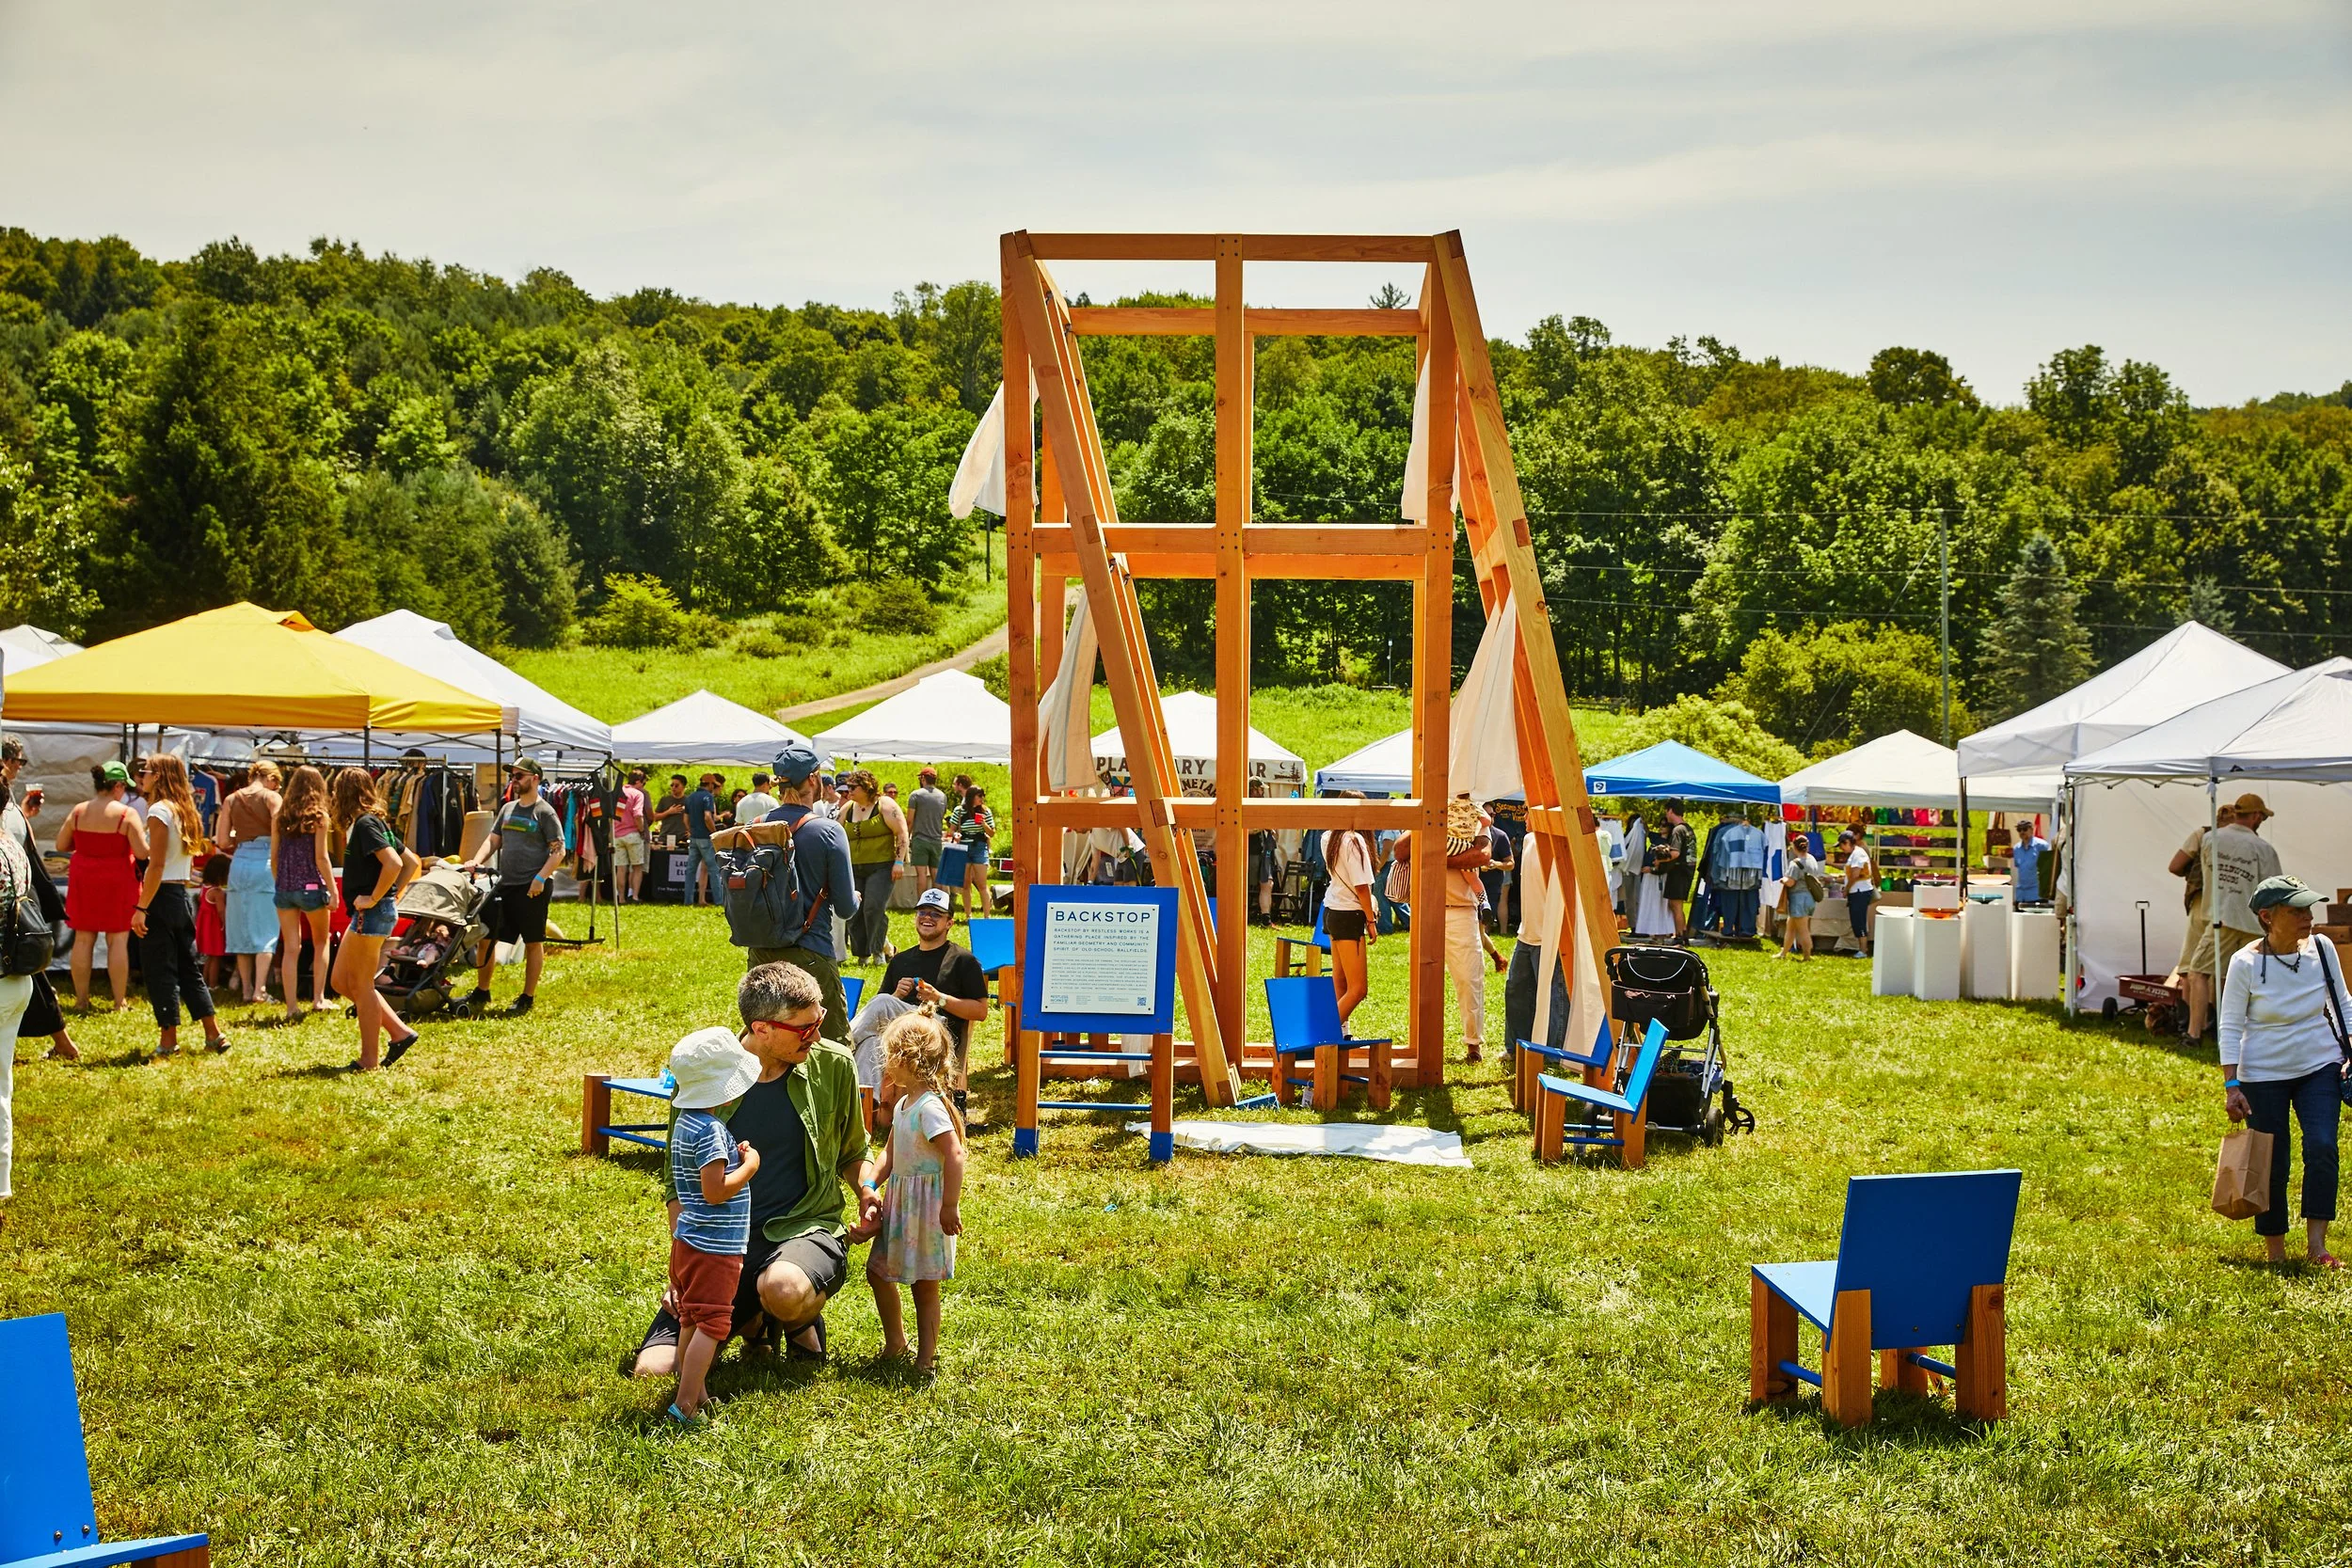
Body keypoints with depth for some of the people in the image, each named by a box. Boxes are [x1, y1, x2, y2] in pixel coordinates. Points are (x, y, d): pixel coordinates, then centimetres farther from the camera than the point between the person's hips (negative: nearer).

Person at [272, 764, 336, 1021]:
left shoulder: (279, 816, 4)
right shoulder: (318, 816, -7)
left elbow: (274, 856, 6)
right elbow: (321, 856, -10)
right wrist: (332, 889, -6)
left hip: (284, 887, 3)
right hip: (311, 886, -3)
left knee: (290, 948, 5)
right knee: (321, 943, 16)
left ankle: (292, 1006, 1)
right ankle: (318, 998, 14)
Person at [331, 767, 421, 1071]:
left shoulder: (365, 824, -14)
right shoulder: (373, 822, 15)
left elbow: (393, 864, -28)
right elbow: (411, 861, 19)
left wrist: (374, 898, -19)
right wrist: (394, 896, 13)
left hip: (372, 913, -10)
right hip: (368, 915, 10)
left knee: (361, 985, -1)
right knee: (341, 982, 14)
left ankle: (368, 1059, 7)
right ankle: (399, 1032, 14)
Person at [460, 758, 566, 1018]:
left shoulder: (545, 813, -6)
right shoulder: (507, 809, 14)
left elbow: (558, 851, -10)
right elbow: (493, 840, 17)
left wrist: (541, 878, -20)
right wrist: (477, 860, -2)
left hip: (532, 888, -7)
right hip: (504, 884, 7)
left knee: (533, 943, 3)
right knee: (486, 936, 7)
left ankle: (528, 998, 12)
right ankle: (481, 992, 19)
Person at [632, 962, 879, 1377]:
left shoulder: (833, 1065, 0)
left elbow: (852, 1153, 17)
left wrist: (868, 1192, -5)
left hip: (805, 1229, -1)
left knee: (784, 1289, -39)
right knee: (653, 1369, -15)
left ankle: (802, 1324, 1)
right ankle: (752, 1322, 16)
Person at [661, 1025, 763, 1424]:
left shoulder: (686, 1122, 8)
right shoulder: (711, 1130, -22)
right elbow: (715, 1191, -25)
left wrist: (736, 1156, 8)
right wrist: (750, 1165, -13)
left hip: (688, 1241, 10)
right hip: (714, 1246, -10)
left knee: (692, 1320, 17)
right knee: (711, 1323, -5)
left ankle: (693, 1391, 27)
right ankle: (686, 1404, -6)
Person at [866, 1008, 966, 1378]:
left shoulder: (929, 1107, -23)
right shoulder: (904, 1103, 8)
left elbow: (955, 1156, -26)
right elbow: (890, 1153, 16)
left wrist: (950, 1207, -24)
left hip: (925, 1204, -10)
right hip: (900, 1201, 10)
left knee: (924, 1285, 2)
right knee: (877, 1271, 16)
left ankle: (926, 1358, 14)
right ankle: (895, 1342, 33)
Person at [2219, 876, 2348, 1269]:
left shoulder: (2322, 949, -5)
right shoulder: (2246, 963, -14)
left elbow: (2342, 1005, 10)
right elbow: (2230, 1026, -8)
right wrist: (2231, 1086, -11)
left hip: (2320, 1067, 2)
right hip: (2264, 1075, -2)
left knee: (2321, 1148, -16)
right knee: (2271, 1166, 3)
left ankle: (2316, 1244, -7)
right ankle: (2275, 1252, 19)